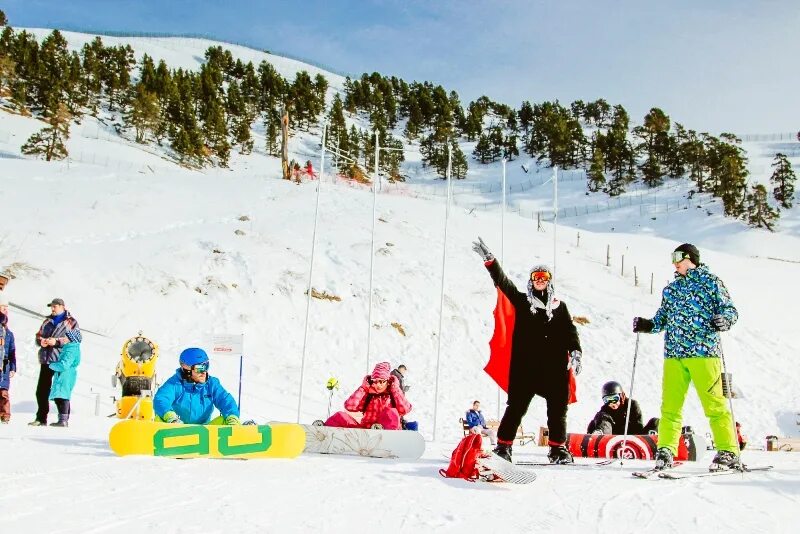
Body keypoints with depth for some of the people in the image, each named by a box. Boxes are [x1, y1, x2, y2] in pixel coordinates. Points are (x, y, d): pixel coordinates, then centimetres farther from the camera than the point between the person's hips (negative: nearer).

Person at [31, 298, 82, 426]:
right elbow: (38, 336, 23)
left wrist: (57, 341, -18)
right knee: (41, 391, 8)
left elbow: (76, 338, -9)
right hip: (46, 360, 6)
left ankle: (63, 419, 1)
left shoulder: (71, 322, 2)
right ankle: (41, 418, 17)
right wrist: (41, 341, -1)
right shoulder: (47, 321, 20)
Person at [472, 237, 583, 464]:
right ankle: (503, 445, 3)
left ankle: (558, 448, 15)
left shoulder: (560, 307, 15)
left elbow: (570, 332, 10)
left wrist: (575, 352, -7)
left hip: (554, 367, 2)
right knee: (517, 406, -3)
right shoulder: (522, 301, 11)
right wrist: (489, 260, -10)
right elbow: (502, 281, 1)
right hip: (525, 366, -2)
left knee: (558, 409, 3)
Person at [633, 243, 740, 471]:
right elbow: (662, 319, 24)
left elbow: (730, 309, 2)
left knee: (714, 404, -6)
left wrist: (723, 320, -19)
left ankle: (728, 453, 1)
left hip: (703, 352, -5)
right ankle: (666, 450, 5)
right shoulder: (670, 289, 21)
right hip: (673, 354, 5)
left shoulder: (711, 282, 6)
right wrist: (646, 325, 6)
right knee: (670, 405, 0)